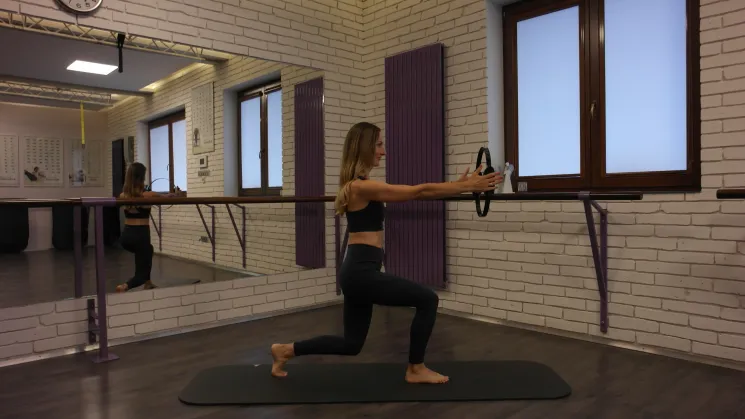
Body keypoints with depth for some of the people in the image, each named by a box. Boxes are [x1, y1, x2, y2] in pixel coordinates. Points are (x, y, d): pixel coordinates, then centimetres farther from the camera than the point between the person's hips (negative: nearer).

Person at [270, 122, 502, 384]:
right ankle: (415, 370, 14)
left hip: (357, 272, 10)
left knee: (350, 345, 18)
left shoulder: (361, 185, 14)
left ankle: (286, 350, 28)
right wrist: (467, 186, -11)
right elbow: (419, 192, -16)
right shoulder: (362, 187, -16)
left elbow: (414, 193, 15)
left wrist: (460, 184, 11)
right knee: (427, 300, -1)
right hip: (361, 273, -10)